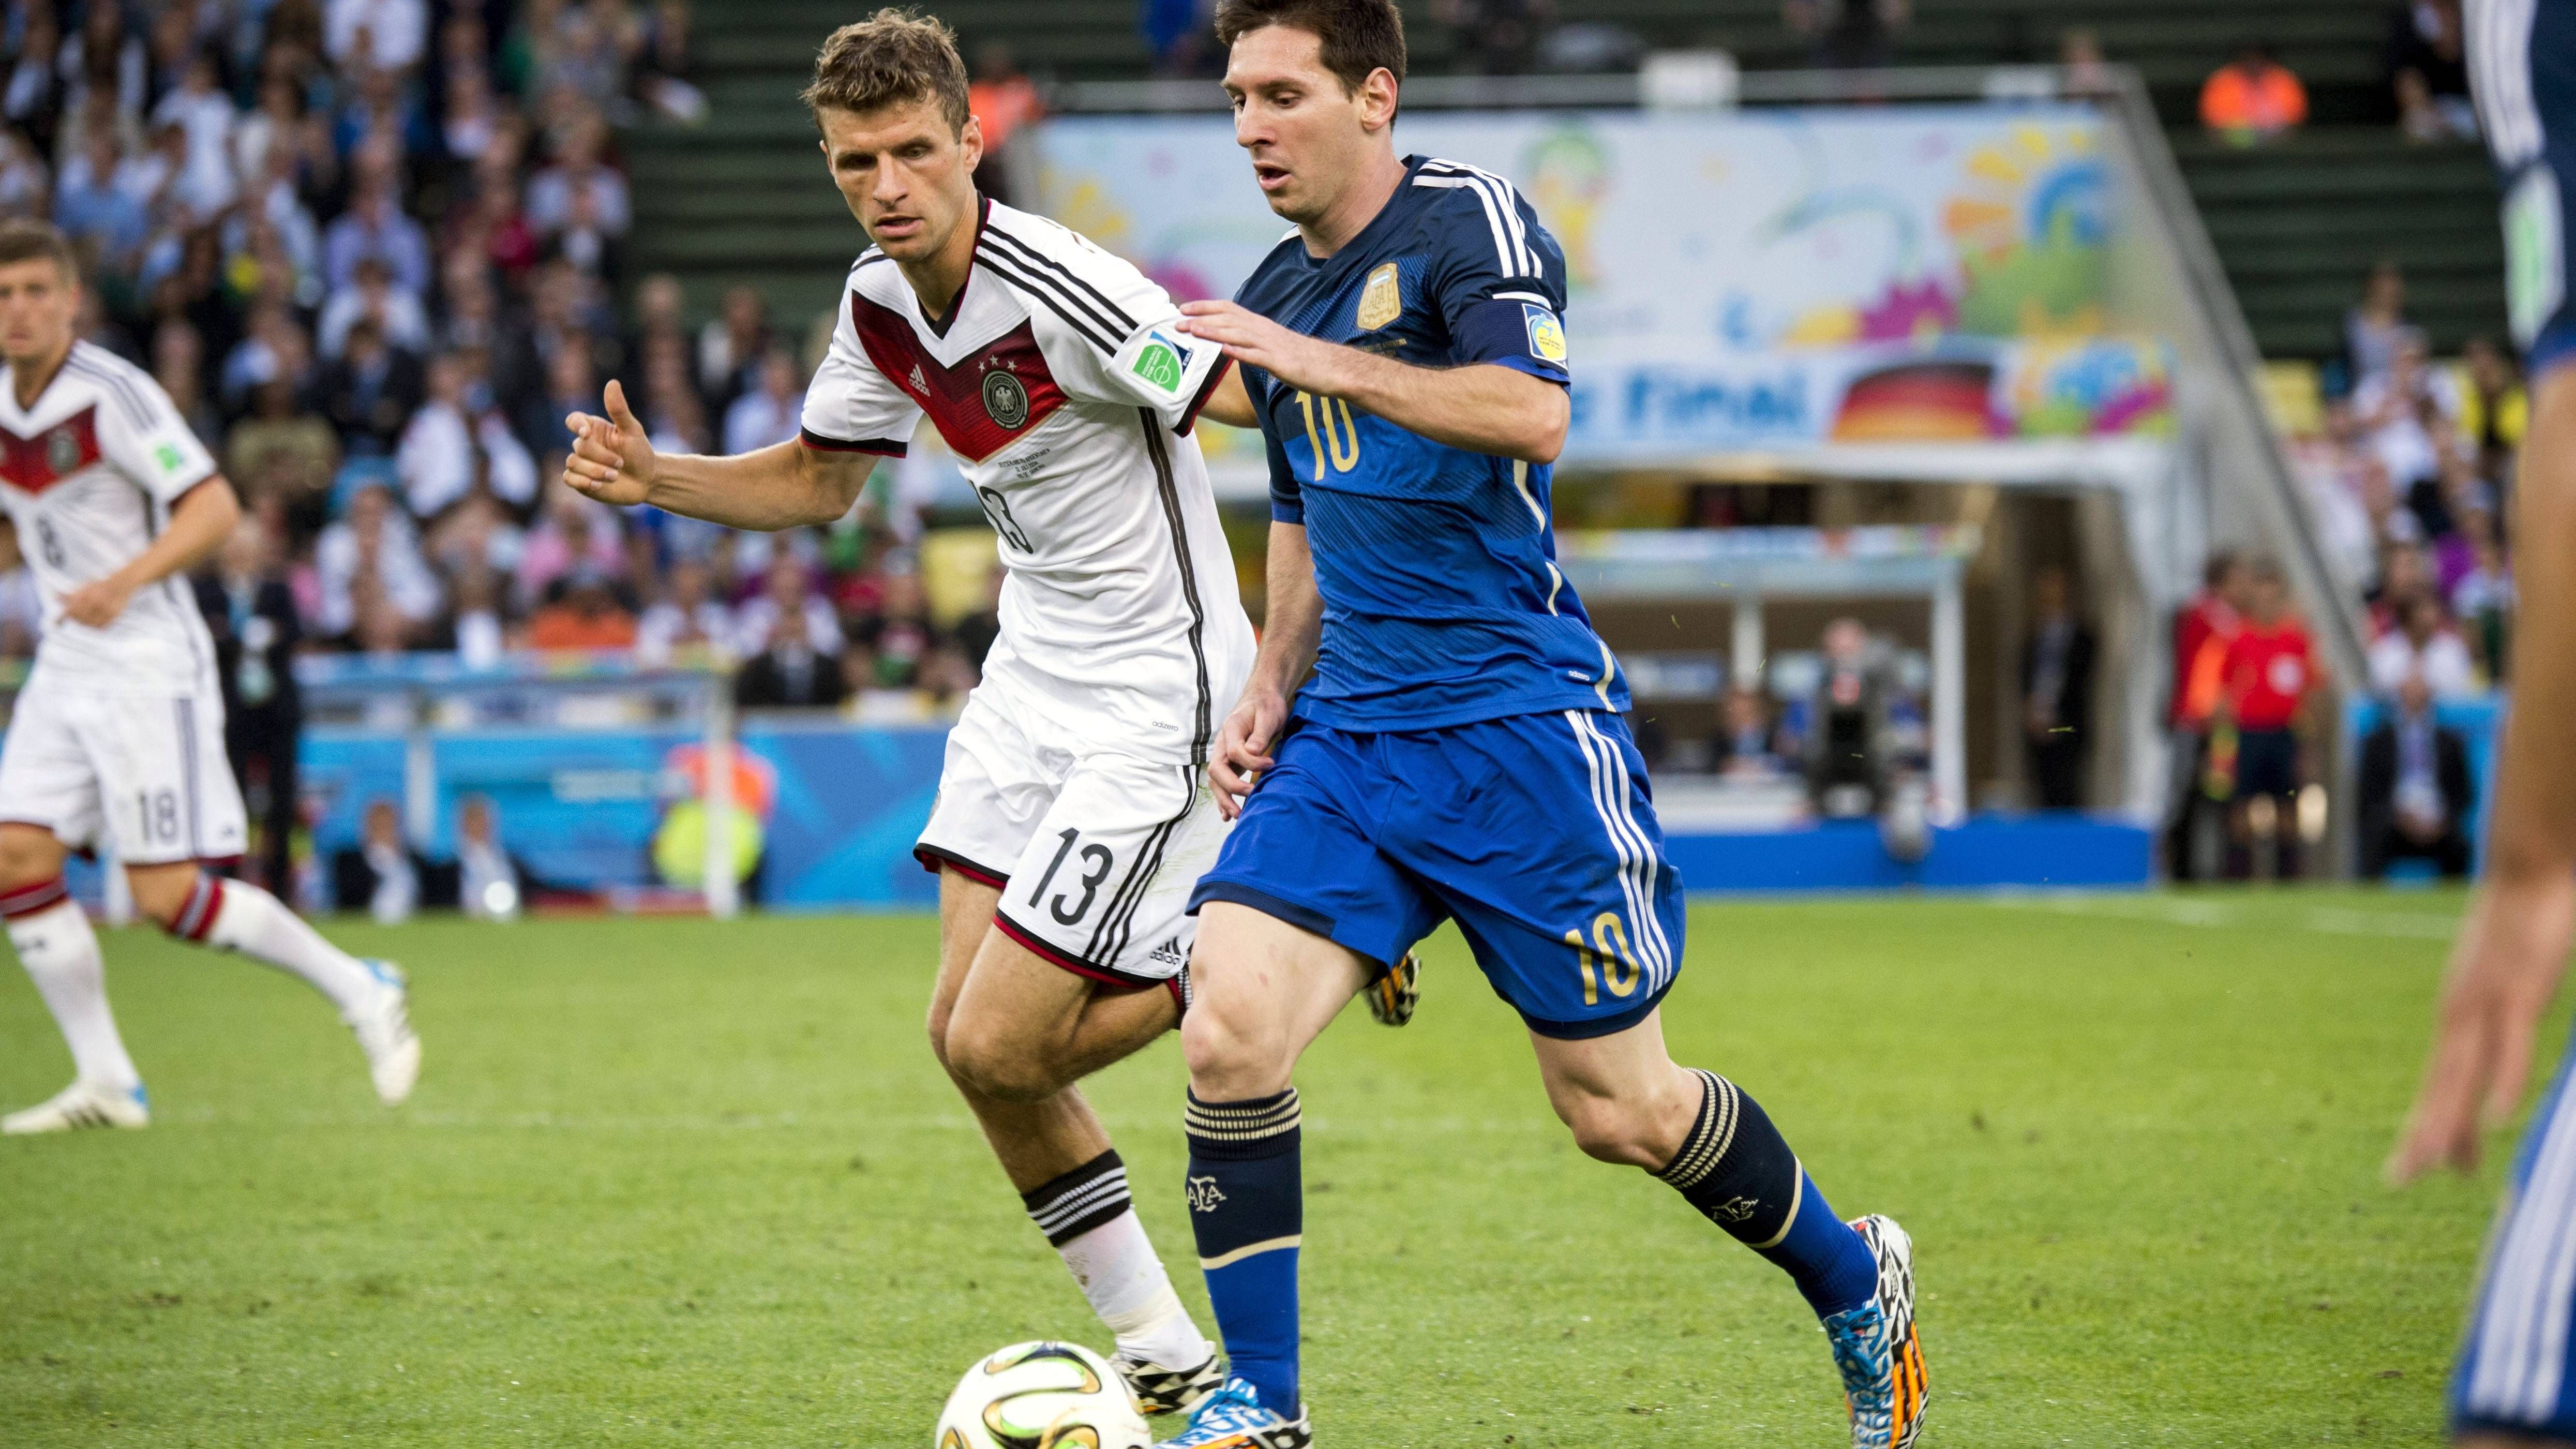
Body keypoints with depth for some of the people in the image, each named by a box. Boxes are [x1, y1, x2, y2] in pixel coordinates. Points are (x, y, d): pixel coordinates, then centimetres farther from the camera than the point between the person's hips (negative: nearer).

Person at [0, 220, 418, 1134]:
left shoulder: (112, 394, -15)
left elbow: (214, 509, -21)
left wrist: (124, 582, -33)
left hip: (149, 664, -7)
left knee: (168, 897, -9)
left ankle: (361, 994, 9)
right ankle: (105, 1084, 4)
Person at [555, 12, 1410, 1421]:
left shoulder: (1067, 294, -24)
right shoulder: (880, 302, 2)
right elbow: (817, 481, 18)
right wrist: (655, 479, 2)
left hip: (1149, 695, -8)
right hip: (1030, 676, 8)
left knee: (1000, 1050, -12)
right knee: (964, 1034, 5)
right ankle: (1162, 1354, 17)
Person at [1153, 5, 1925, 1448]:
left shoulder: (1469, 221, -10)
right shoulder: (1274, 298, 13)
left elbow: (1532, 414, -28)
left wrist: (1320, 363, -28)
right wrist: (1273, 690, 12)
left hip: (1520, 720, -6)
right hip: (1346, 736, 6)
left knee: (1623, 1110, 2)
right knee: (1227, 1032, -14)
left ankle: (1857, 1285, 29)